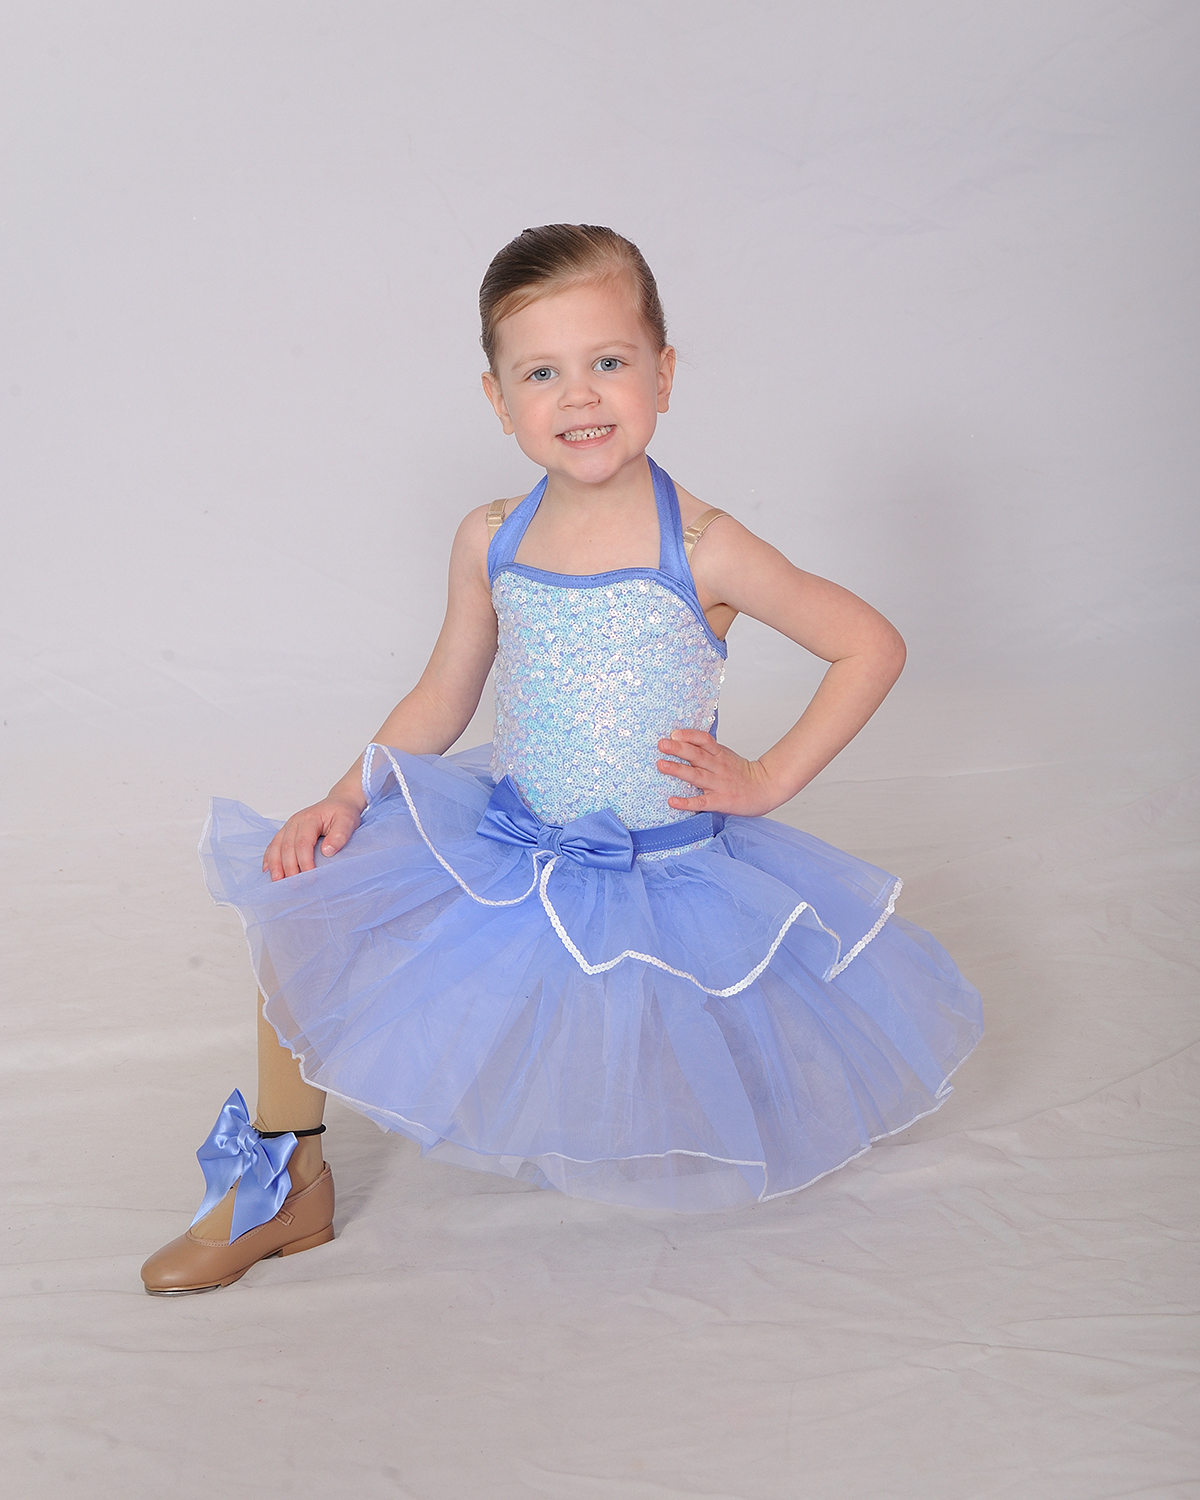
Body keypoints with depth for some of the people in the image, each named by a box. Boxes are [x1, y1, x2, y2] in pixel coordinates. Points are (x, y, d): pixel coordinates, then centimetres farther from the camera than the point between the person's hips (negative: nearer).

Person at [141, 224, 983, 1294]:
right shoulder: (490, 542, -4)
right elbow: (443, 699, 9)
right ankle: (284, 1185, 14)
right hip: (506, 847, 4)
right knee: (303, 909, -7)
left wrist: (770, 782, -10)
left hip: (670, 877, -3)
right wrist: (347, 798, -5)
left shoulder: (702, 550, -16)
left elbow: (874, 646, -8)